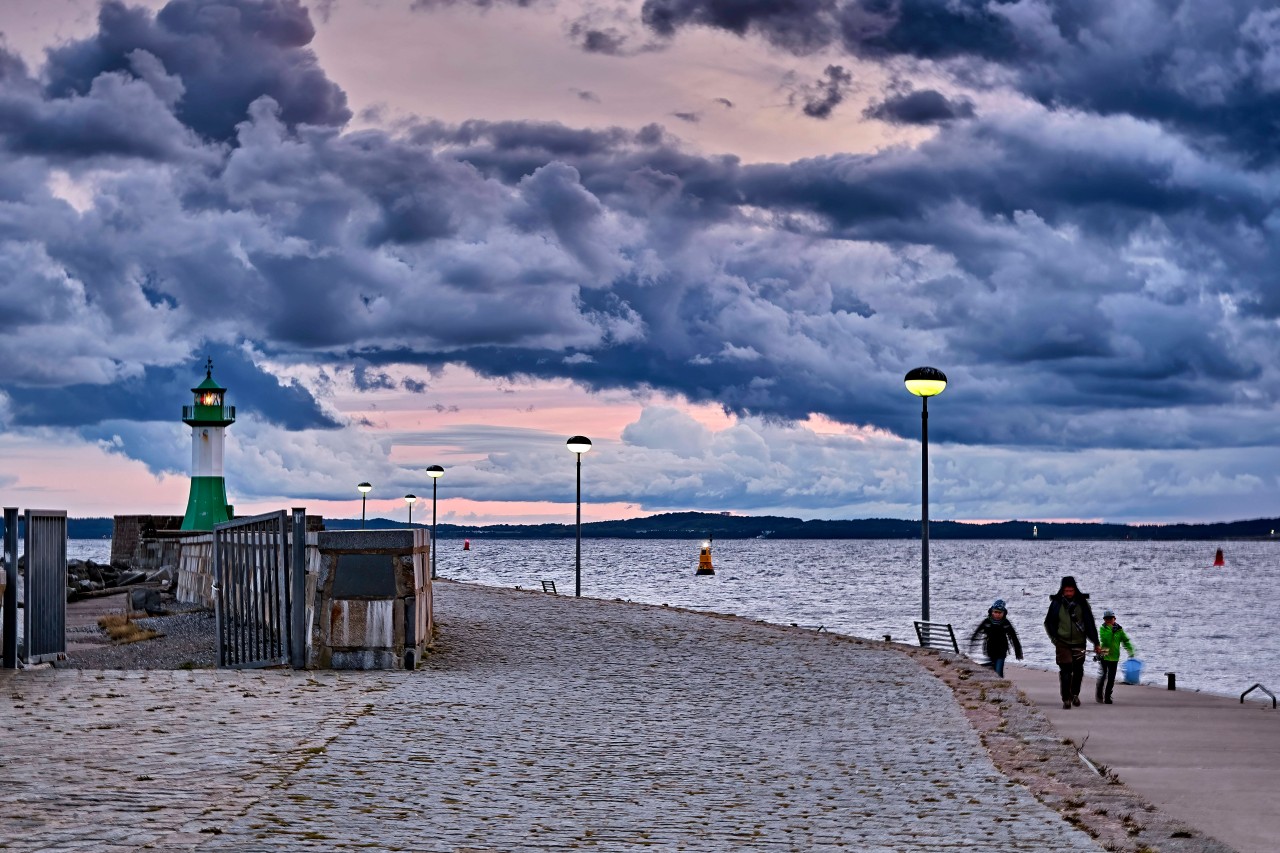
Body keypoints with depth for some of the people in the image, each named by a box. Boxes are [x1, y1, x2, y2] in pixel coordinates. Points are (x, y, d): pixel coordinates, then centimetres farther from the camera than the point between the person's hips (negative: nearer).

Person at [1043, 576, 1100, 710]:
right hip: (1063, 644, -2)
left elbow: (1090, 624, 3)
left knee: (1078, 671, 8)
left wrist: (1096, 643, 0)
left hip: (1079, 643, 2)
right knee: (1065, 671, -9)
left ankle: (1075, 694, 28)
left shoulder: (1082, 603, 0)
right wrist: (1055, 639, -3)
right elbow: (1049, 623, 8)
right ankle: (1066, 699, -5)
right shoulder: (1056, 603, -1)